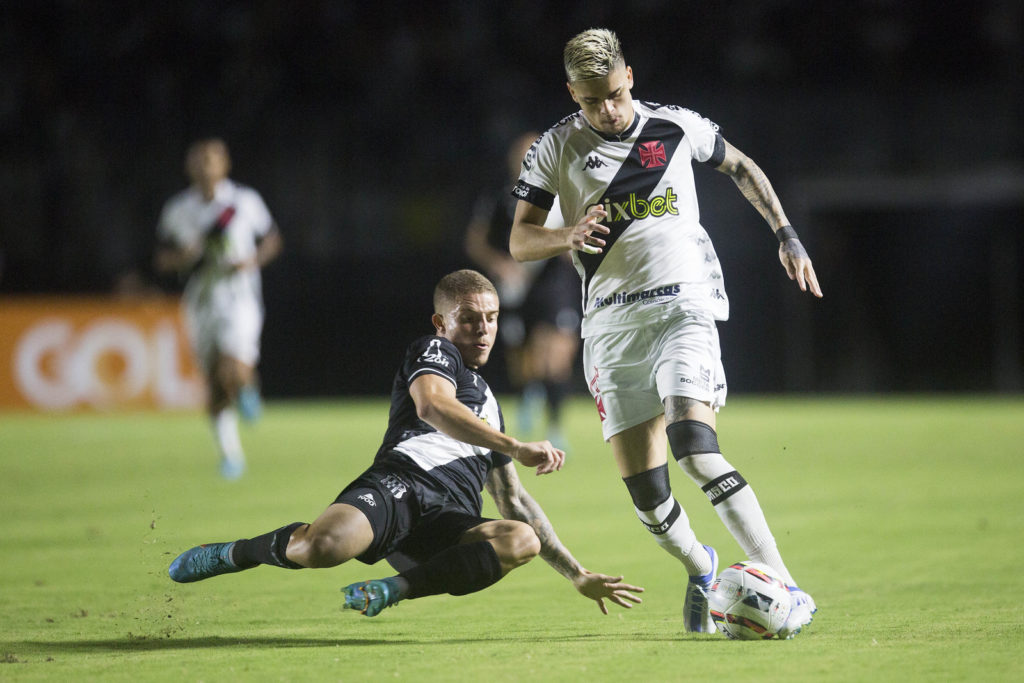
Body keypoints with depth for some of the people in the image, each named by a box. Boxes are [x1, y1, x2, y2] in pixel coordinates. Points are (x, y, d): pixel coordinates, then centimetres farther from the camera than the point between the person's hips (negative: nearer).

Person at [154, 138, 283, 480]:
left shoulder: (245, 200, -2)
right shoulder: (177, 209, 2)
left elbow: (272, 239, 10)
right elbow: (161, 260, 8)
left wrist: (253, 261, -9)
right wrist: (184, 255, -14)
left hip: (240, 295, -3)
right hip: (200, 301, 3)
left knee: (233, 372, -23)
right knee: (214, 386, 5)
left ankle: (247, 387, 14)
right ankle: (230, 454, 19)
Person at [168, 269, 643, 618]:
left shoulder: (489, 405, 38)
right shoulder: (433, 351, 18)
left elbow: (515, 503, 41)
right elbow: (431, 404, -8)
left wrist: (579, 577, 36)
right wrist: (518, 449, -14)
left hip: (448, 526, 5)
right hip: (400, 486, -5)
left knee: (522, 538, -28)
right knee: (322, 547, -36)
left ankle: (395, 589, -28)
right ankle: (232, 554, -4)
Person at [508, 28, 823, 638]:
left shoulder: (678, 128, 3)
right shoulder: (556, 148, 4)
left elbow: (741, 167, 22)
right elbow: (519, 241, 2)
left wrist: (788, 237, 15)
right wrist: (570, 236, -19)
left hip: (683, 306, -2)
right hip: (611, 324, 2)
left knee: (696, 450, -24)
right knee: (644, 490, -1)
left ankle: (787, 591, -26)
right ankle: (701, 569, 31)